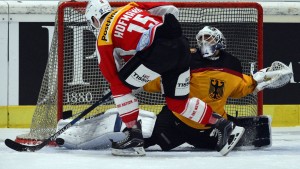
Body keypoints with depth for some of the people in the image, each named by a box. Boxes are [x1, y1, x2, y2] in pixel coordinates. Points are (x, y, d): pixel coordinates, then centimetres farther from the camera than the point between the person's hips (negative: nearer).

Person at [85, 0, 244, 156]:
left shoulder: (104, 35, 10)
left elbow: (110, 73, 12)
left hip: (160, 49, -7)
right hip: (181, 45, 8)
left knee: (120, 86, 7)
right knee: (178, 103, 22)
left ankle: (134, 138, 6)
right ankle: (222, 125, 20)